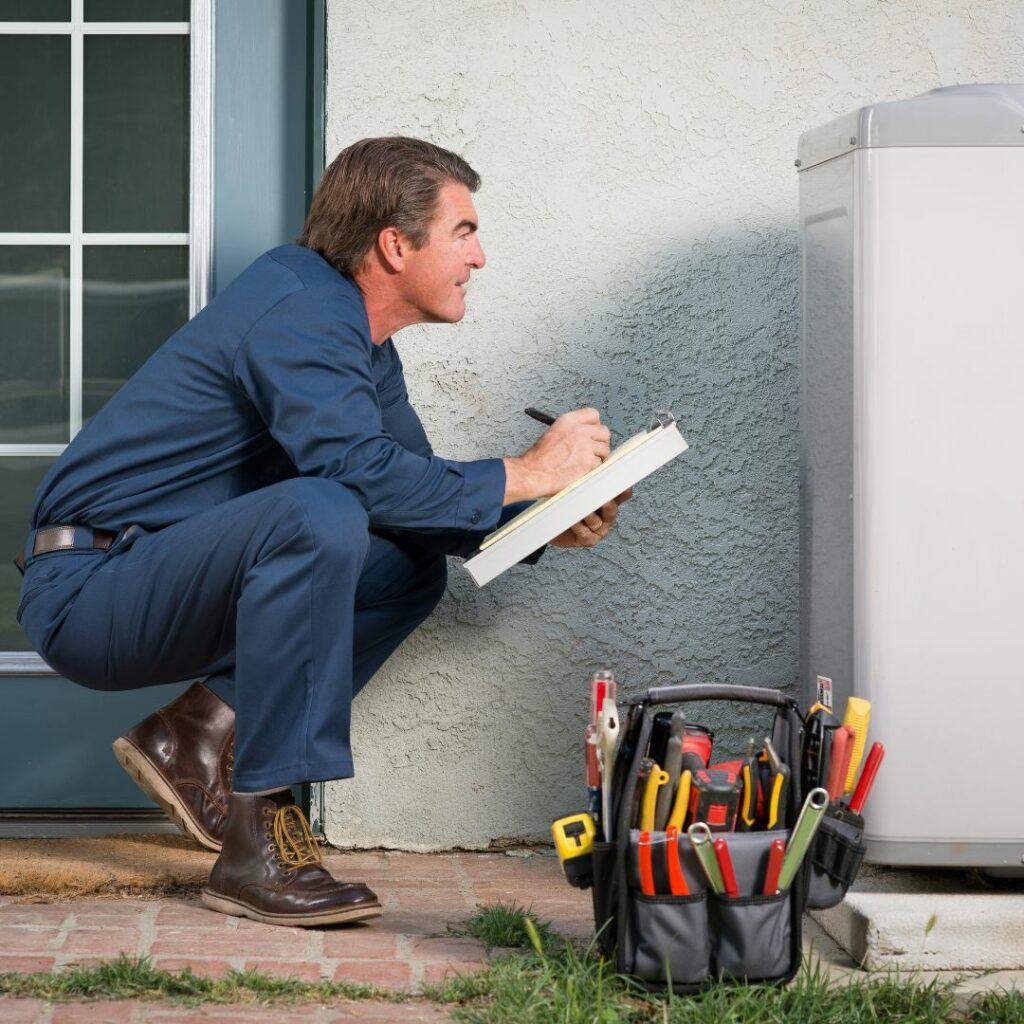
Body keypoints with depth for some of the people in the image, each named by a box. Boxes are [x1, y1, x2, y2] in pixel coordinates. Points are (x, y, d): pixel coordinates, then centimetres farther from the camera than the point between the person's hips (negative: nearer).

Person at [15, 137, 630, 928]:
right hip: (87, 589, -10)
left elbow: (412, 488, 17)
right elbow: (362, 471, -32)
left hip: (159, 583, 10)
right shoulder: (296, 312, -18)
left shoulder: (356, 333, 13)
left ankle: (198, 736, 3)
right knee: (319, 517, -33)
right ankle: (258, 843, -28)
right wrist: (528, 475, -21)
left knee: (414, 562, 8)